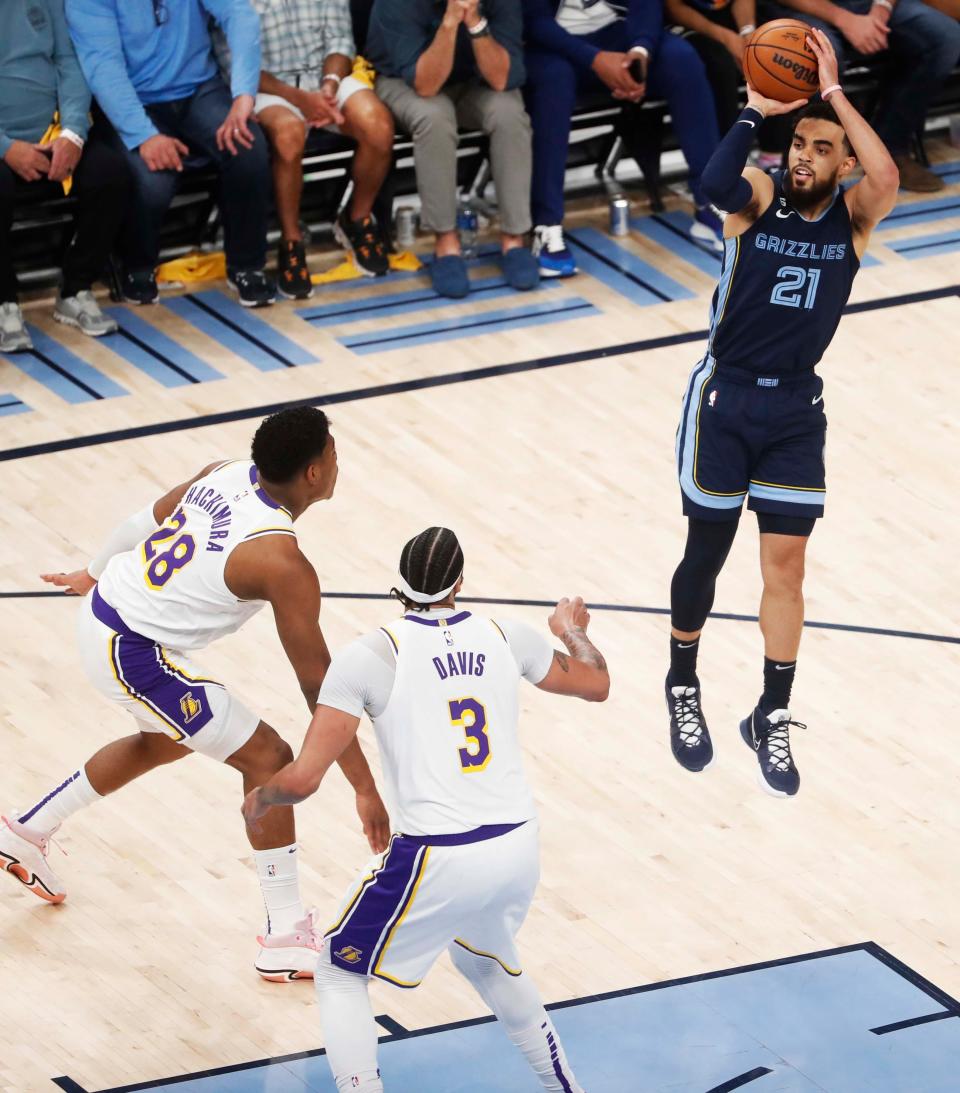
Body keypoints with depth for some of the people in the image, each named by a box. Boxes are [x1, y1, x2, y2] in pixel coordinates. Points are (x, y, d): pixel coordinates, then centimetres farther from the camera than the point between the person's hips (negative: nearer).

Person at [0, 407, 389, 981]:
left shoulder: (226, 474, -3)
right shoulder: (283, 562, -25)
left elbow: (148, 519, 16)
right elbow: (319, 684, -22)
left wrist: (97, 571, 36)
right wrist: (366, 789, -16)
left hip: (104, 607, 9)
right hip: (132, 653, -9)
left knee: (167, 742, 32)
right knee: (268, 758, -2)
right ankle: (287, 939, 4)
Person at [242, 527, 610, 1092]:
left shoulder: (370, 657, -8)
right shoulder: (504, 637, 5)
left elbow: (303, 779, -12)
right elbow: (596, 684, 24)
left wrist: (261, 798, 12)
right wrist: (574, 631, 46)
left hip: (437, 863, -5)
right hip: (519, 849, 5)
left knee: (340, 974, 18)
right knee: (484, 955, 37)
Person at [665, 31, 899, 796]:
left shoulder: (852, 215, -6)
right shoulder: (759, 197, -10)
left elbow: (887, 177, -30)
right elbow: (716, 182, -35)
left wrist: (835, 93, -29)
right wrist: (758, 111, -31)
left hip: (796, 409, 2)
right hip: (725, 398, -2)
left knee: (787, 565, 2)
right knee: (706, 555, 9)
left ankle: (772, 718, 15)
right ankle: (683, 689, 32)